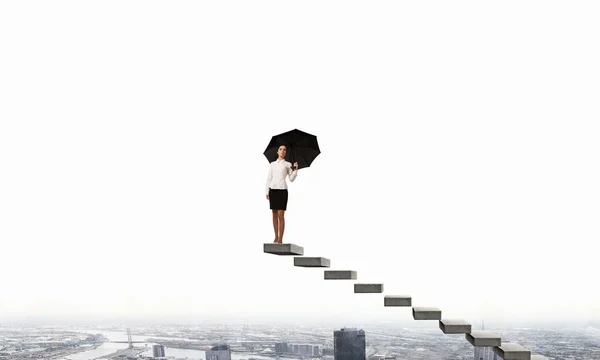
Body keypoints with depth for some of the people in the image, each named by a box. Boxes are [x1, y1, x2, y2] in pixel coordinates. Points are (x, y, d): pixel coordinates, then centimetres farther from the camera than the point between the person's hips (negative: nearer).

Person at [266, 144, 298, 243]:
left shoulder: (288, 164, 9)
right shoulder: (272, 164, 15)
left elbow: (291, 179, 4)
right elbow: (269, 178, 13)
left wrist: (295, 169, -11)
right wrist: (267, 192, 6)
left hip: (282, 190, -3)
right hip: (273, 190, 3)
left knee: (281, 215, -7)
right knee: (274, 214, 4)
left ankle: (280, 239, -6)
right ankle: (276, 237, 9)